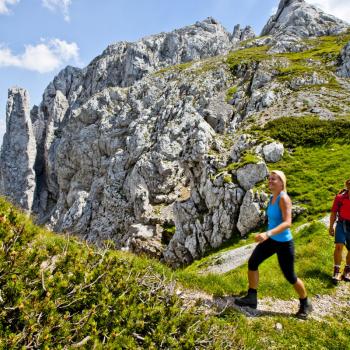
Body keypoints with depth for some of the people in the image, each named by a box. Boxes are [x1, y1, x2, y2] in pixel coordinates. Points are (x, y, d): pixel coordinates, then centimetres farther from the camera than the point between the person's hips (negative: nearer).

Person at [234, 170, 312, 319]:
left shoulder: (284, 198, -21)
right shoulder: (272, 197, 3)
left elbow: (287, 223, -31)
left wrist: (268, 234, -42)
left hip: (284, 242, -8)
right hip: (271, 240, 8)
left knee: (290, 276, 6)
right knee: (252, 262, 3)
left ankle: (305, 305, 31)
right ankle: (252, 298, 15)